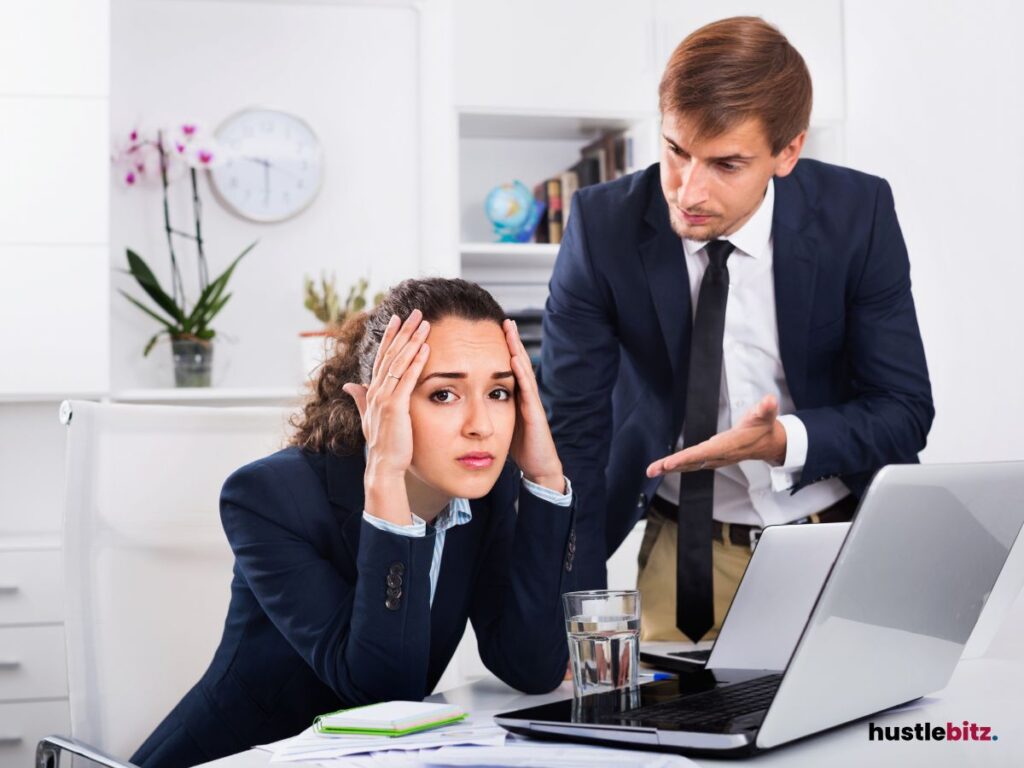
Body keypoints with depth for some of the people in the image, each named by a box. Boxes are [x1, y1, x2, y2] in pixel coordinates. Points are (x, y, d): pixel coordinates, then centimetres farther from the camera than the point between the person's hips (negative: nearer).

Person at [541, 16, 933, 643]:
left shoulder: (858, 215, -12)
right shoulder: (604, 225, -13)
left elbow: (904, 413, -6)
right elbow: (572, 431, -11)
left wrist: (782, 441, -26)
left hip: (845, 542, 1)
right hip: (685, 551, 0)